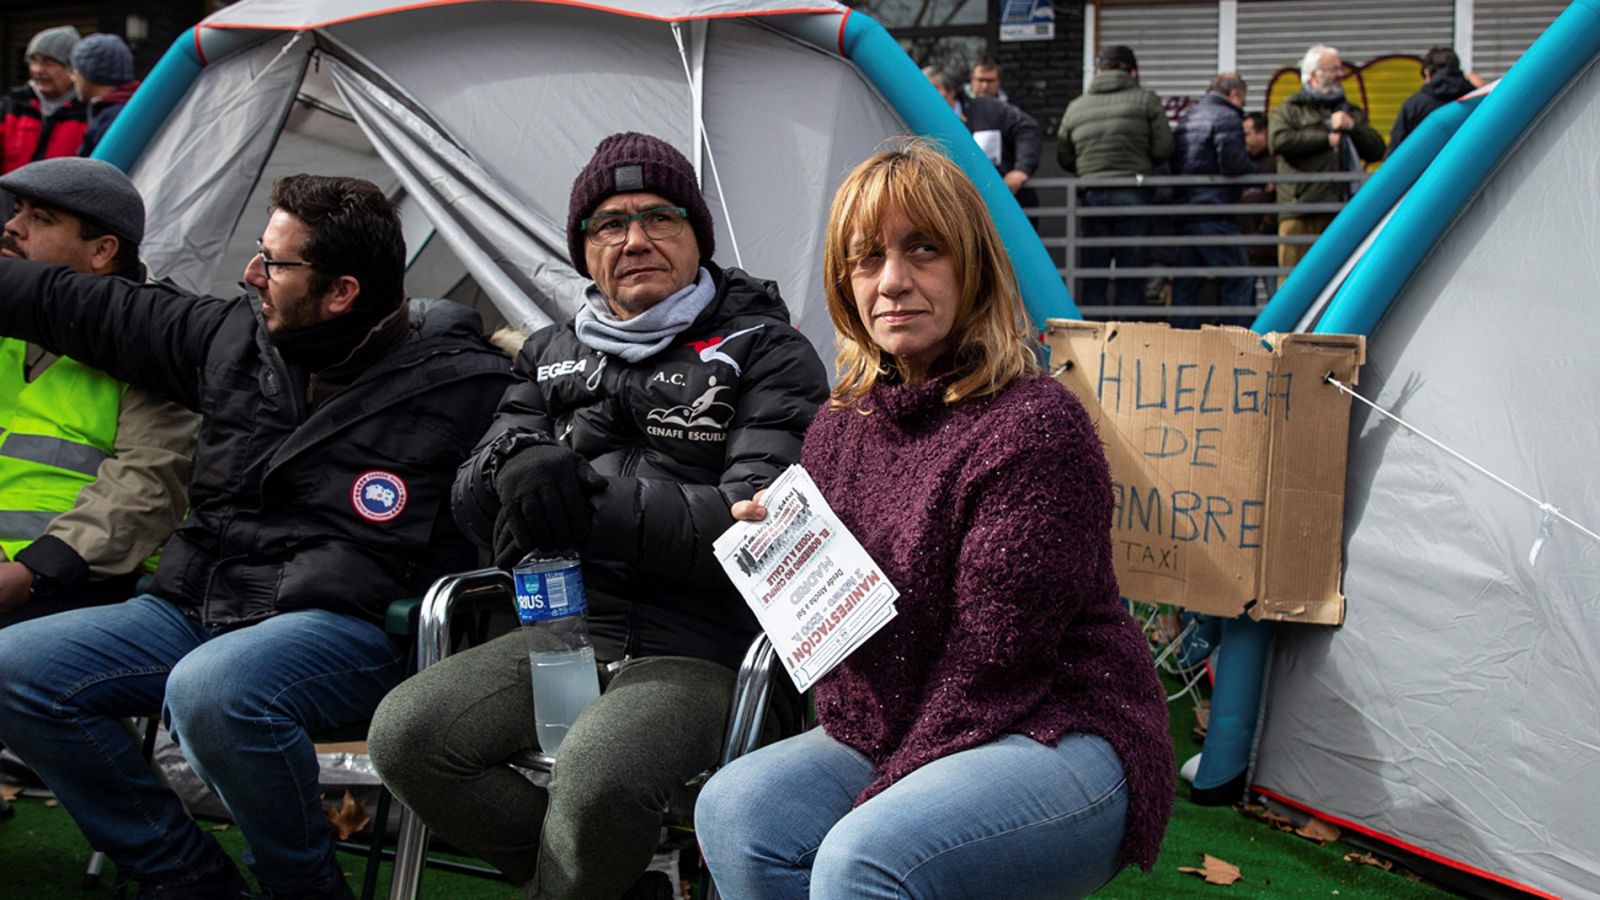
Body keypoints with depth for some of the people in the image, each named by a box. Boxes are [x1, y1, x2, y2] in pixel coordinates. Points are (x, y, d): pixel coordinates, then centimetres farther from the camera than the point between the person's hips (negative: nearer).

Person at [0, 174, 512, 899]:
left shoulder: (460, 387, -7)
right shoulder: (233, 341, 11)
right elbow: (85, 309, 23)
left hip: (353, 628, -7)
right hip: (194, 611, 7)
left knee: (212, 690, -38)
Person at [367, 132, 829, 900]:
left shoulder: (763, 353, 3)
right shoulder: (552, 355, 19)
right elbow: (471, 500, 14)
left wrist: (596, 504, -20)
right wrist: (518, 465, -12)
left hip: (696, 651, -5)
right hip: (559, 633, 6)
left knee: (596, 780, -35)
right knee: (405, 733, -19)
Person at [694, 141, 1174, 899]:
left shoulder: (1034, 428, -16)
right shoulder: (840, 428, 8)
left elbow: (990, 670, -18)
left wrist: (883, 793, -17)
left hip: (1061, 744, -7)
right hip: (894, 738, 7)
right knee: (734, 810, -19)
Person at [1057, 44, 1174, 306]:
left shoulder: (1075, 107, 12)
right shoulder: (1146, 100, 3)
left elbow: (1063, 157, 14)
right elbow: (1163, 149, -2)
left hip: (1091, 196, 3)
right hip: (1132, 195, -2)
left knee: (1092, 281, 6)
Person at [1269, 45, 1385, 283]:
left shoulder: (1351, 112, 27)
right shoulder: (1288, 110, 14)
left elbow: (1376, 150, 17)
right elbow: (1278, 141, -8)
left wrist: (1352, 127, 1)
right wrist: (1326, 138, -2)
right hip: (1300, 212, -4)